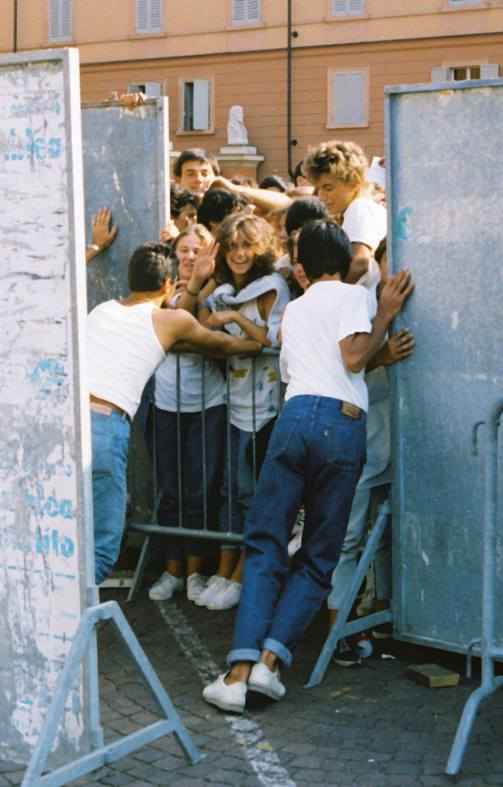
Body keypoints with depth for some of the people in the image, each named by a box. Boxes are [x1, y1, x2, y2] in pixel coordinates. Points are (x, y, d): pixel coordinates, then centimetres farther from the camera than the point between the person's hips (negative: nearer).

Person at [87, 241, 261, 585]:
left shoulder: (101, 311, 23)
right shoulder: (172, 320, 10)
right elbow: (218, 344, 29)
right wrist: (258, 344, 47)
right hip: (104, 425, -5)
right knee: (101, 550, 2)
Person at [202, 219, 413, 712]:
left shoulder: (292, 310, 29)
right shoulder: (352, 296, 11)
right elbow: (353, 358, -3)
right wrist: (386, 314, 8)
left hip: (296, 415, 3)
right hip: (344, 423, -3)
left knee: (265, 546, 3)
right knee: (318, 558, 6)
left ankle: (240, 670, -11)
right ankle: (270, 659, -9)